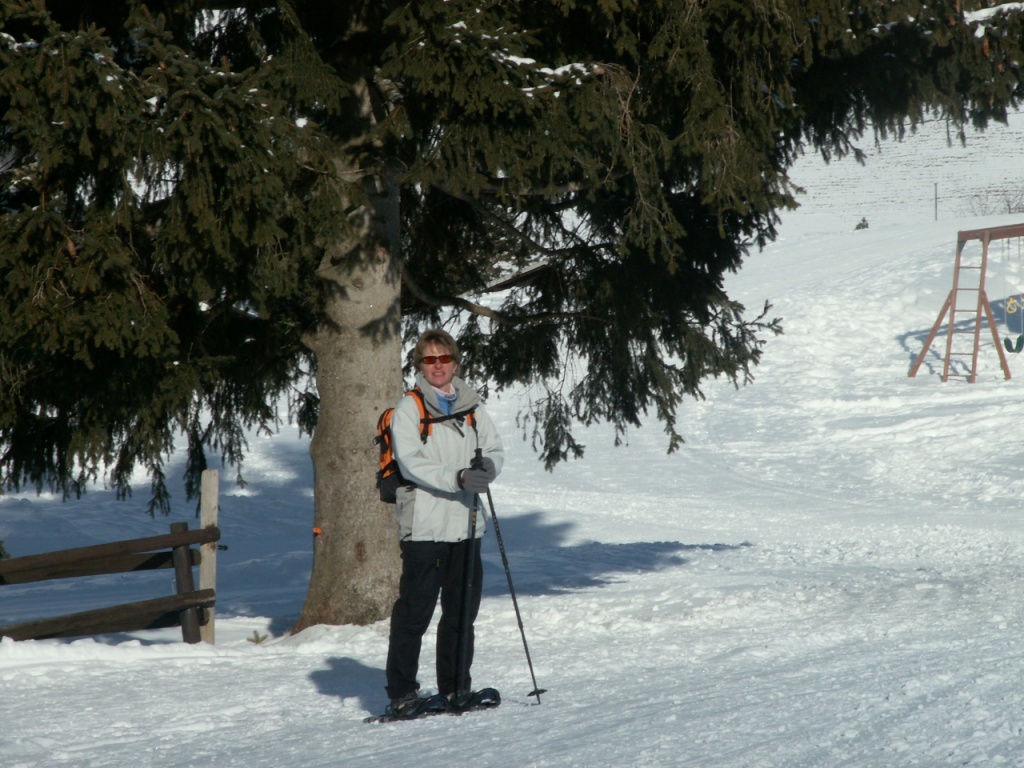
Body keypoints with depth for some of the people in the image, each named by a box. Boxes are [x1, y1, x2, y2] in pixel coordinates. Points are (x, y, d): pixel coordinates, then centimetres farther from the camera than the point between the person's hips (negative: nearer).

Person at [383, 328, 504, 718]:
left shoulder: (471, 407, 14)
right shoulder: (408, 409, -2)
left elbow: (495, 448, 13)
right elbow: (411, 463, -13)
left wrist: (486, 466, -11)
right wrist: (459, 478, -23)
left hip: (466, 524, 5)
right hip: (424, 524, -5)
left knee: (463, 611, 11)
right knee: (414, 612, -6)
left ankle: (455, 688, 20)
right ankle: (401, 694, -2)